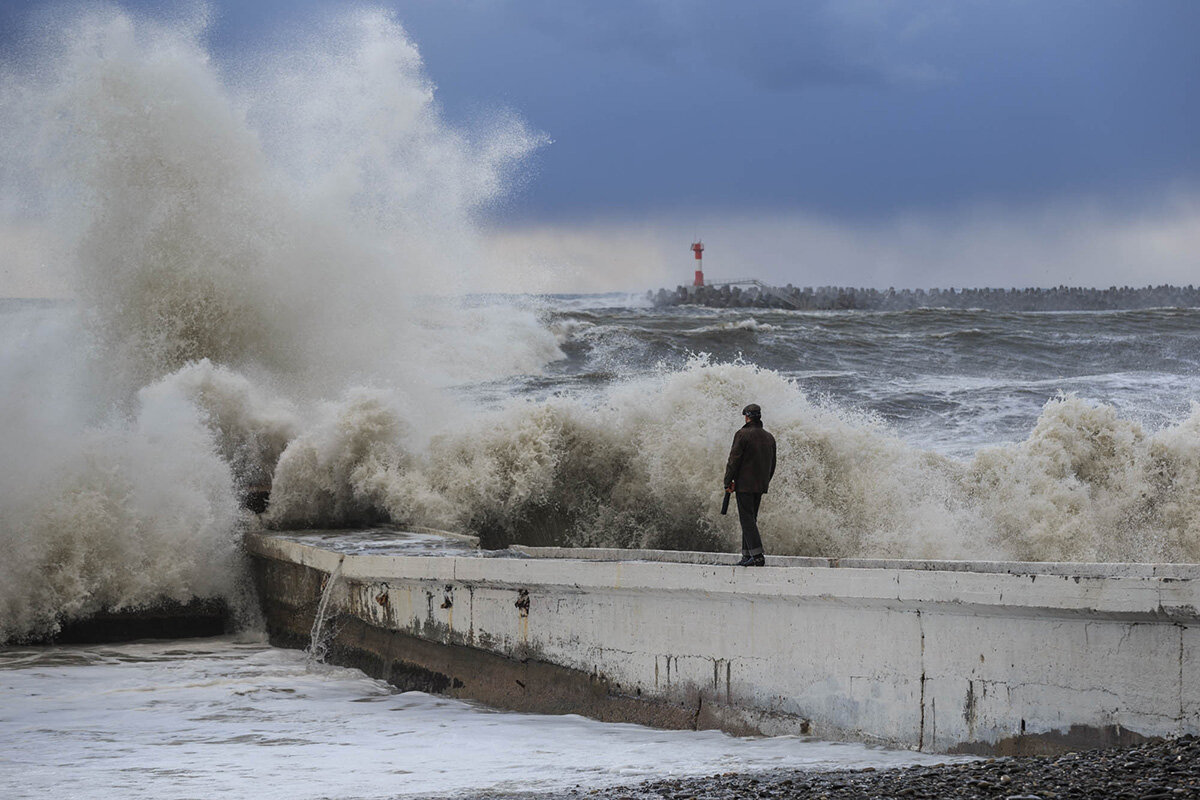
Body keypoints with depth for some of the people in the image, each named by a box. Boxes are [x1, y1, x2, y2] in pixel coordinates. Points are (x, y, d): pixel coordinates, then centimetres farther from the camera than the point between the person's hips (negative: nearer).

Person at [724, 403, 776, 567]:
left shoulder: (742, 435, -11)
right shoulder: (769, 438, 11)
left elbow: (734, 460, -12)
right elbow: (772, 465, 16)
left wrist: (728, 482, -4)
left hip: (744, 485, -7)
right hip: (761, 486, 7)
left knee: (747, 519, -7)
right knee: (751, 519, 14)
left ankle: (757, 556, -16)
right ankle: (747, 555, 12)